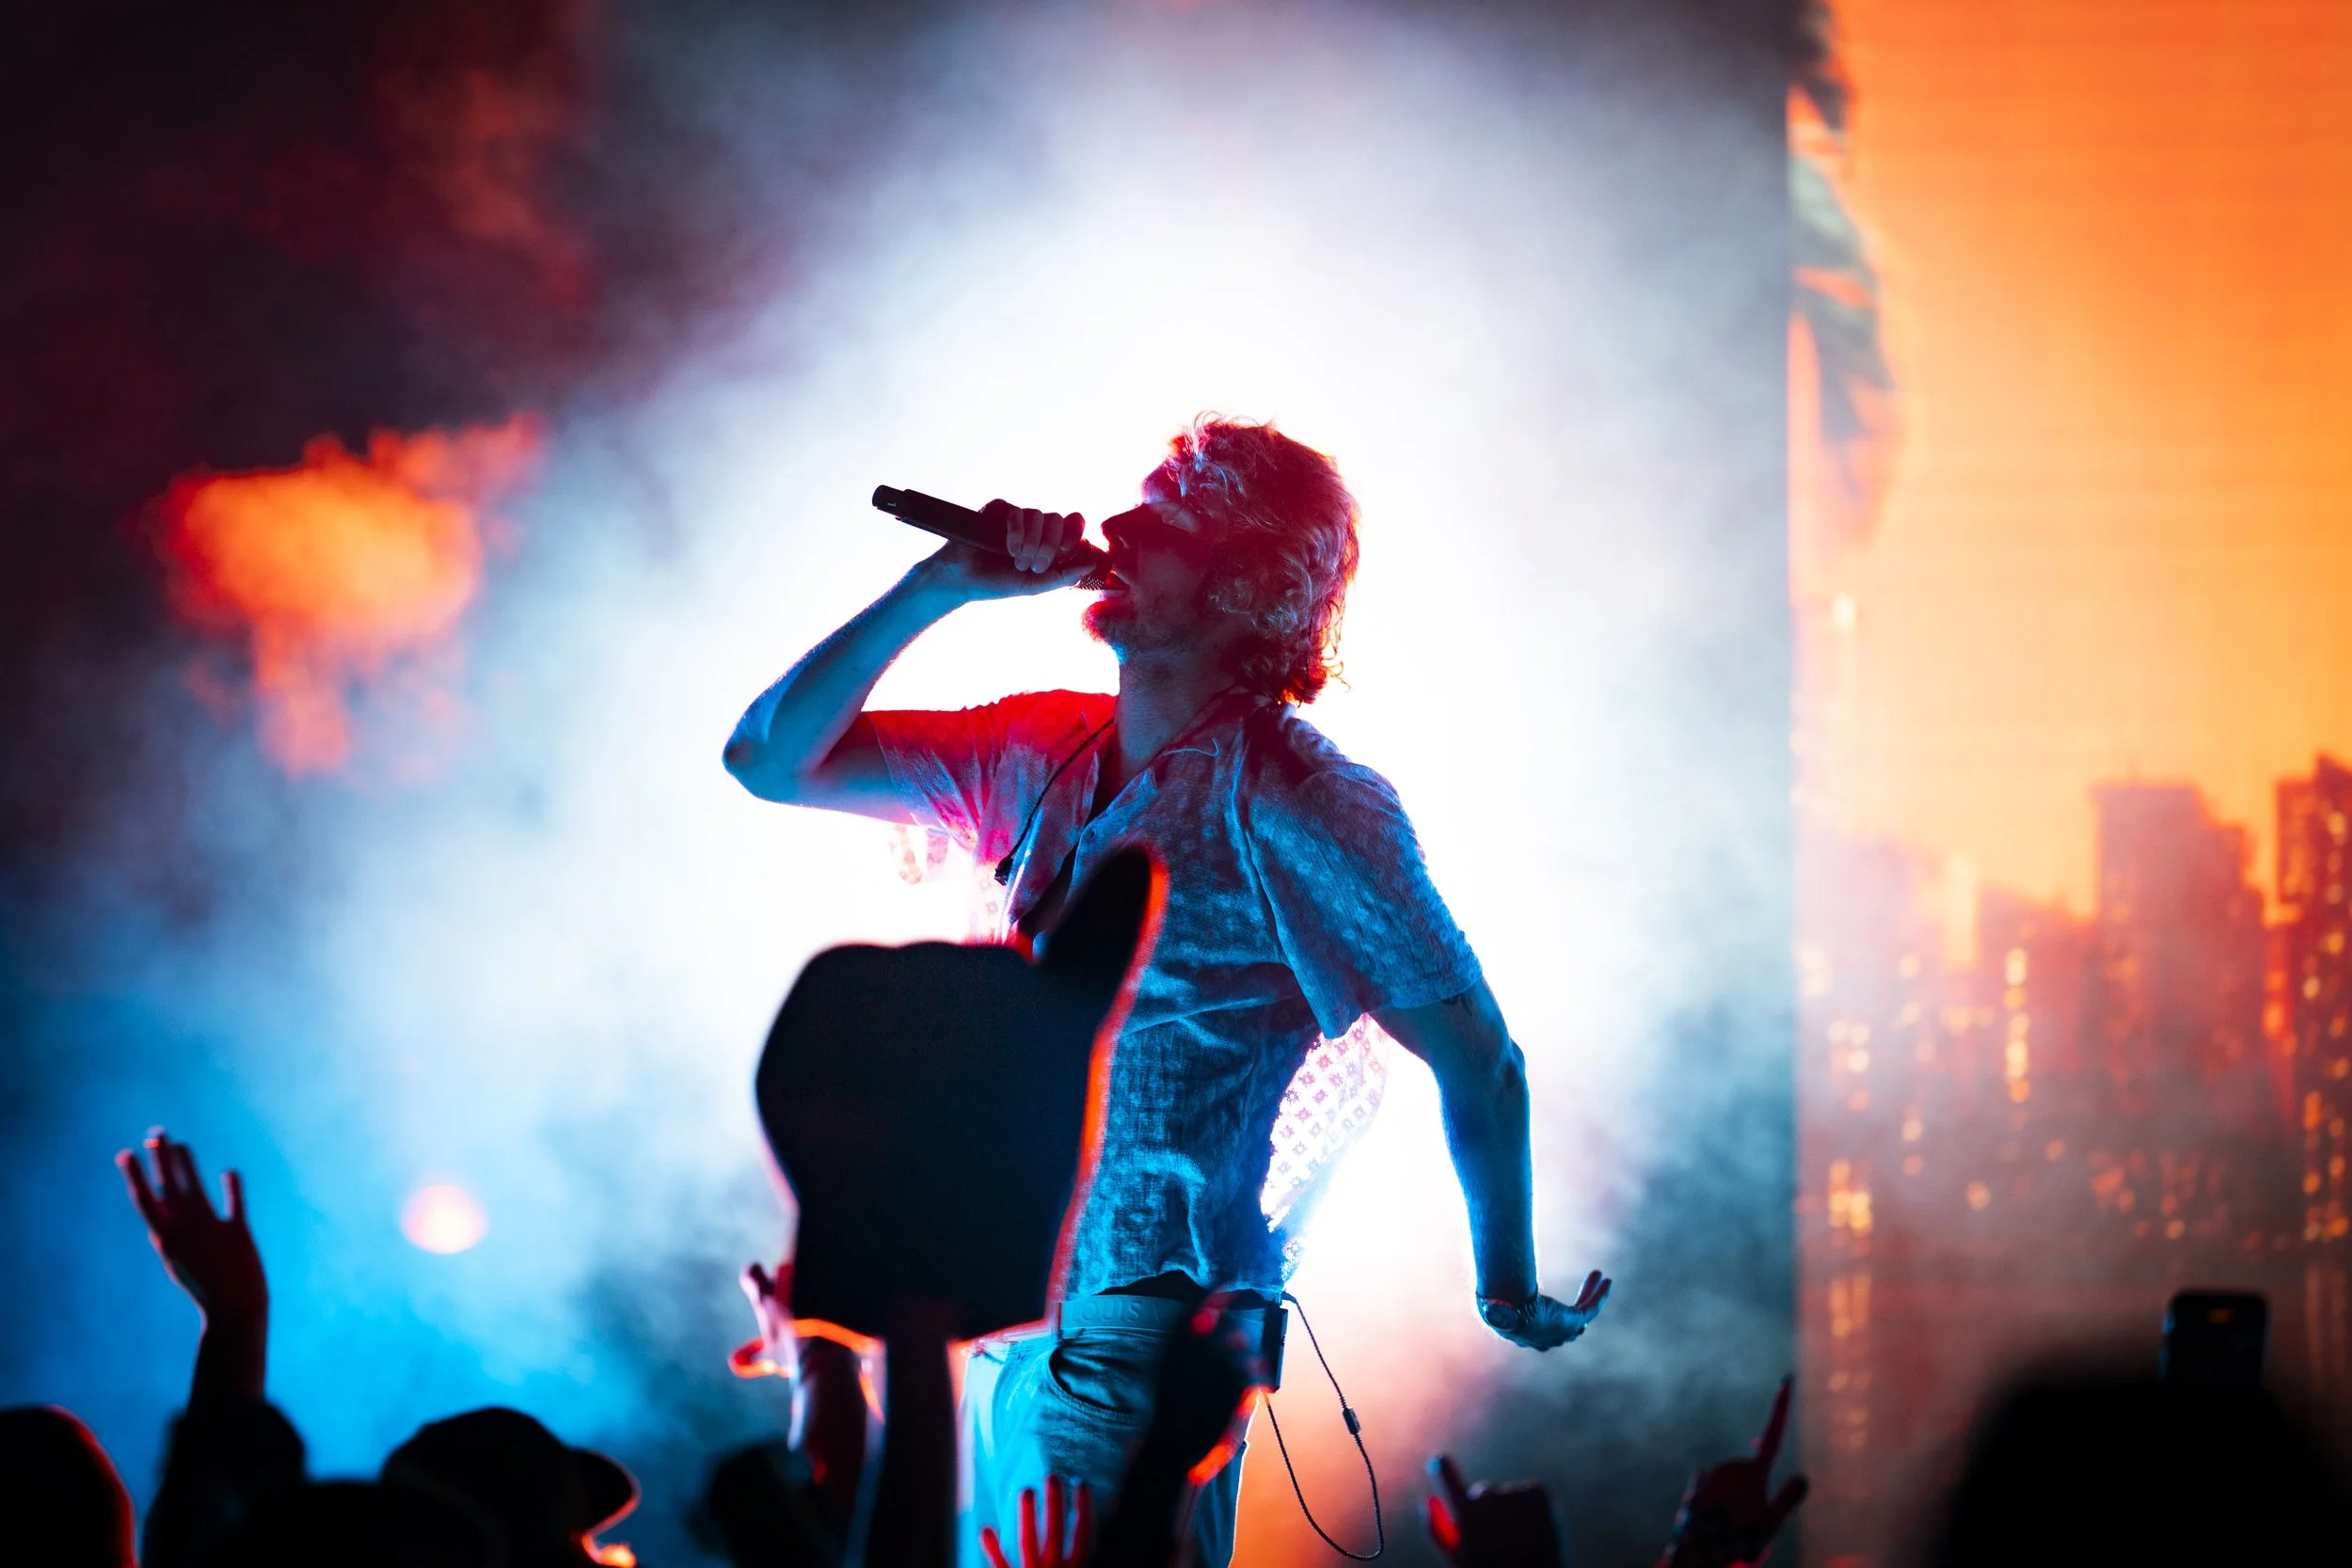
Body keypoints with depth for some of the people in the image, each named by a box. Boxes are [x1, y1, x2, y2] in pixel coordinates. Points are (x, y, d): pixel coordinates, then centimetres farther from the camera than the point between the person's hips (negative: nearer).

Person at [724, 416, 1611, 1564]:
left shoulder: (1294, 805, -10)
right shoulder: (1042, 757, 11)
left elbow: (1476, 1063, -6)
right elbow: (769, 756, 12)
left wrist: (1508, 1294, -2)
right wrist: (938, 590, 1)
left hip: (1134, 1349, -7)